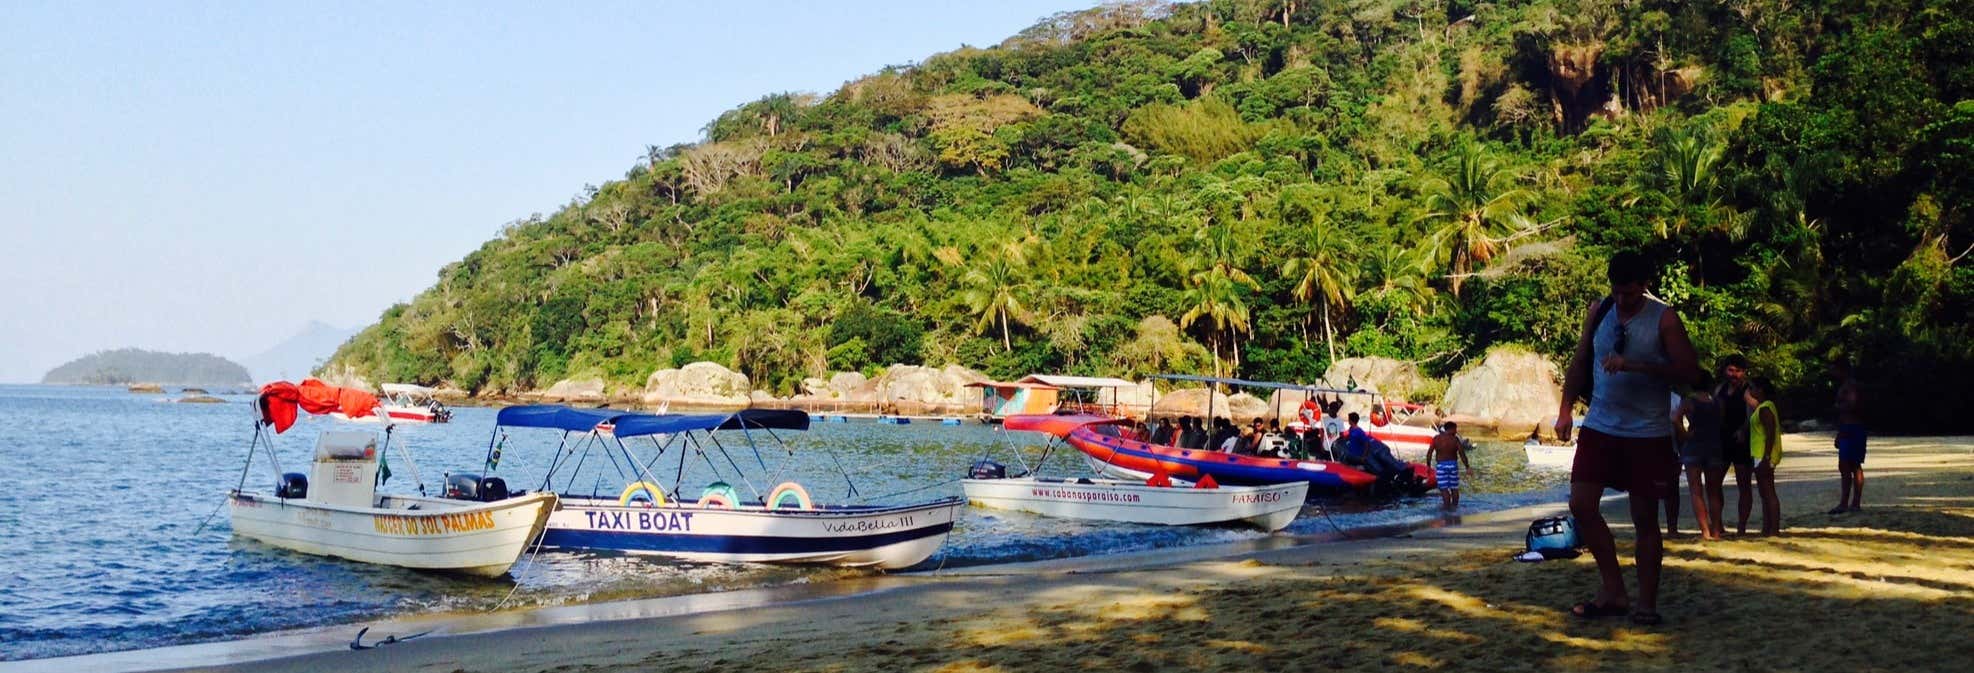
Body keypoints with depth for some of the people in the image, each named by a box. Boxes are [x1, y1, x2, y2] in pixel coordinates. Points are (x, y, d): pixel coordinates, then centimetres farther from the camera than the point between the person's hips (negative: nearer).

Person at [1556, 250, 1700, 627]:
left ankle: (1646, 603, 13)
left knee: (1645, 518, 2)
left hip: (1648, 433, -4)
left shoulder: (1664, 319, -7)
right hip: (1600, 426, 4)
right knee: (1581, 505, -3)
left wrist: (1634, 365, -23)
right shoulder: (1598, 312, 5)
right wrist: (1566, 408, 5)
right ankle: (1612, 591, 11)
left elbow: (1689, 372, -13)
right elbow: (1580, 362, 14)